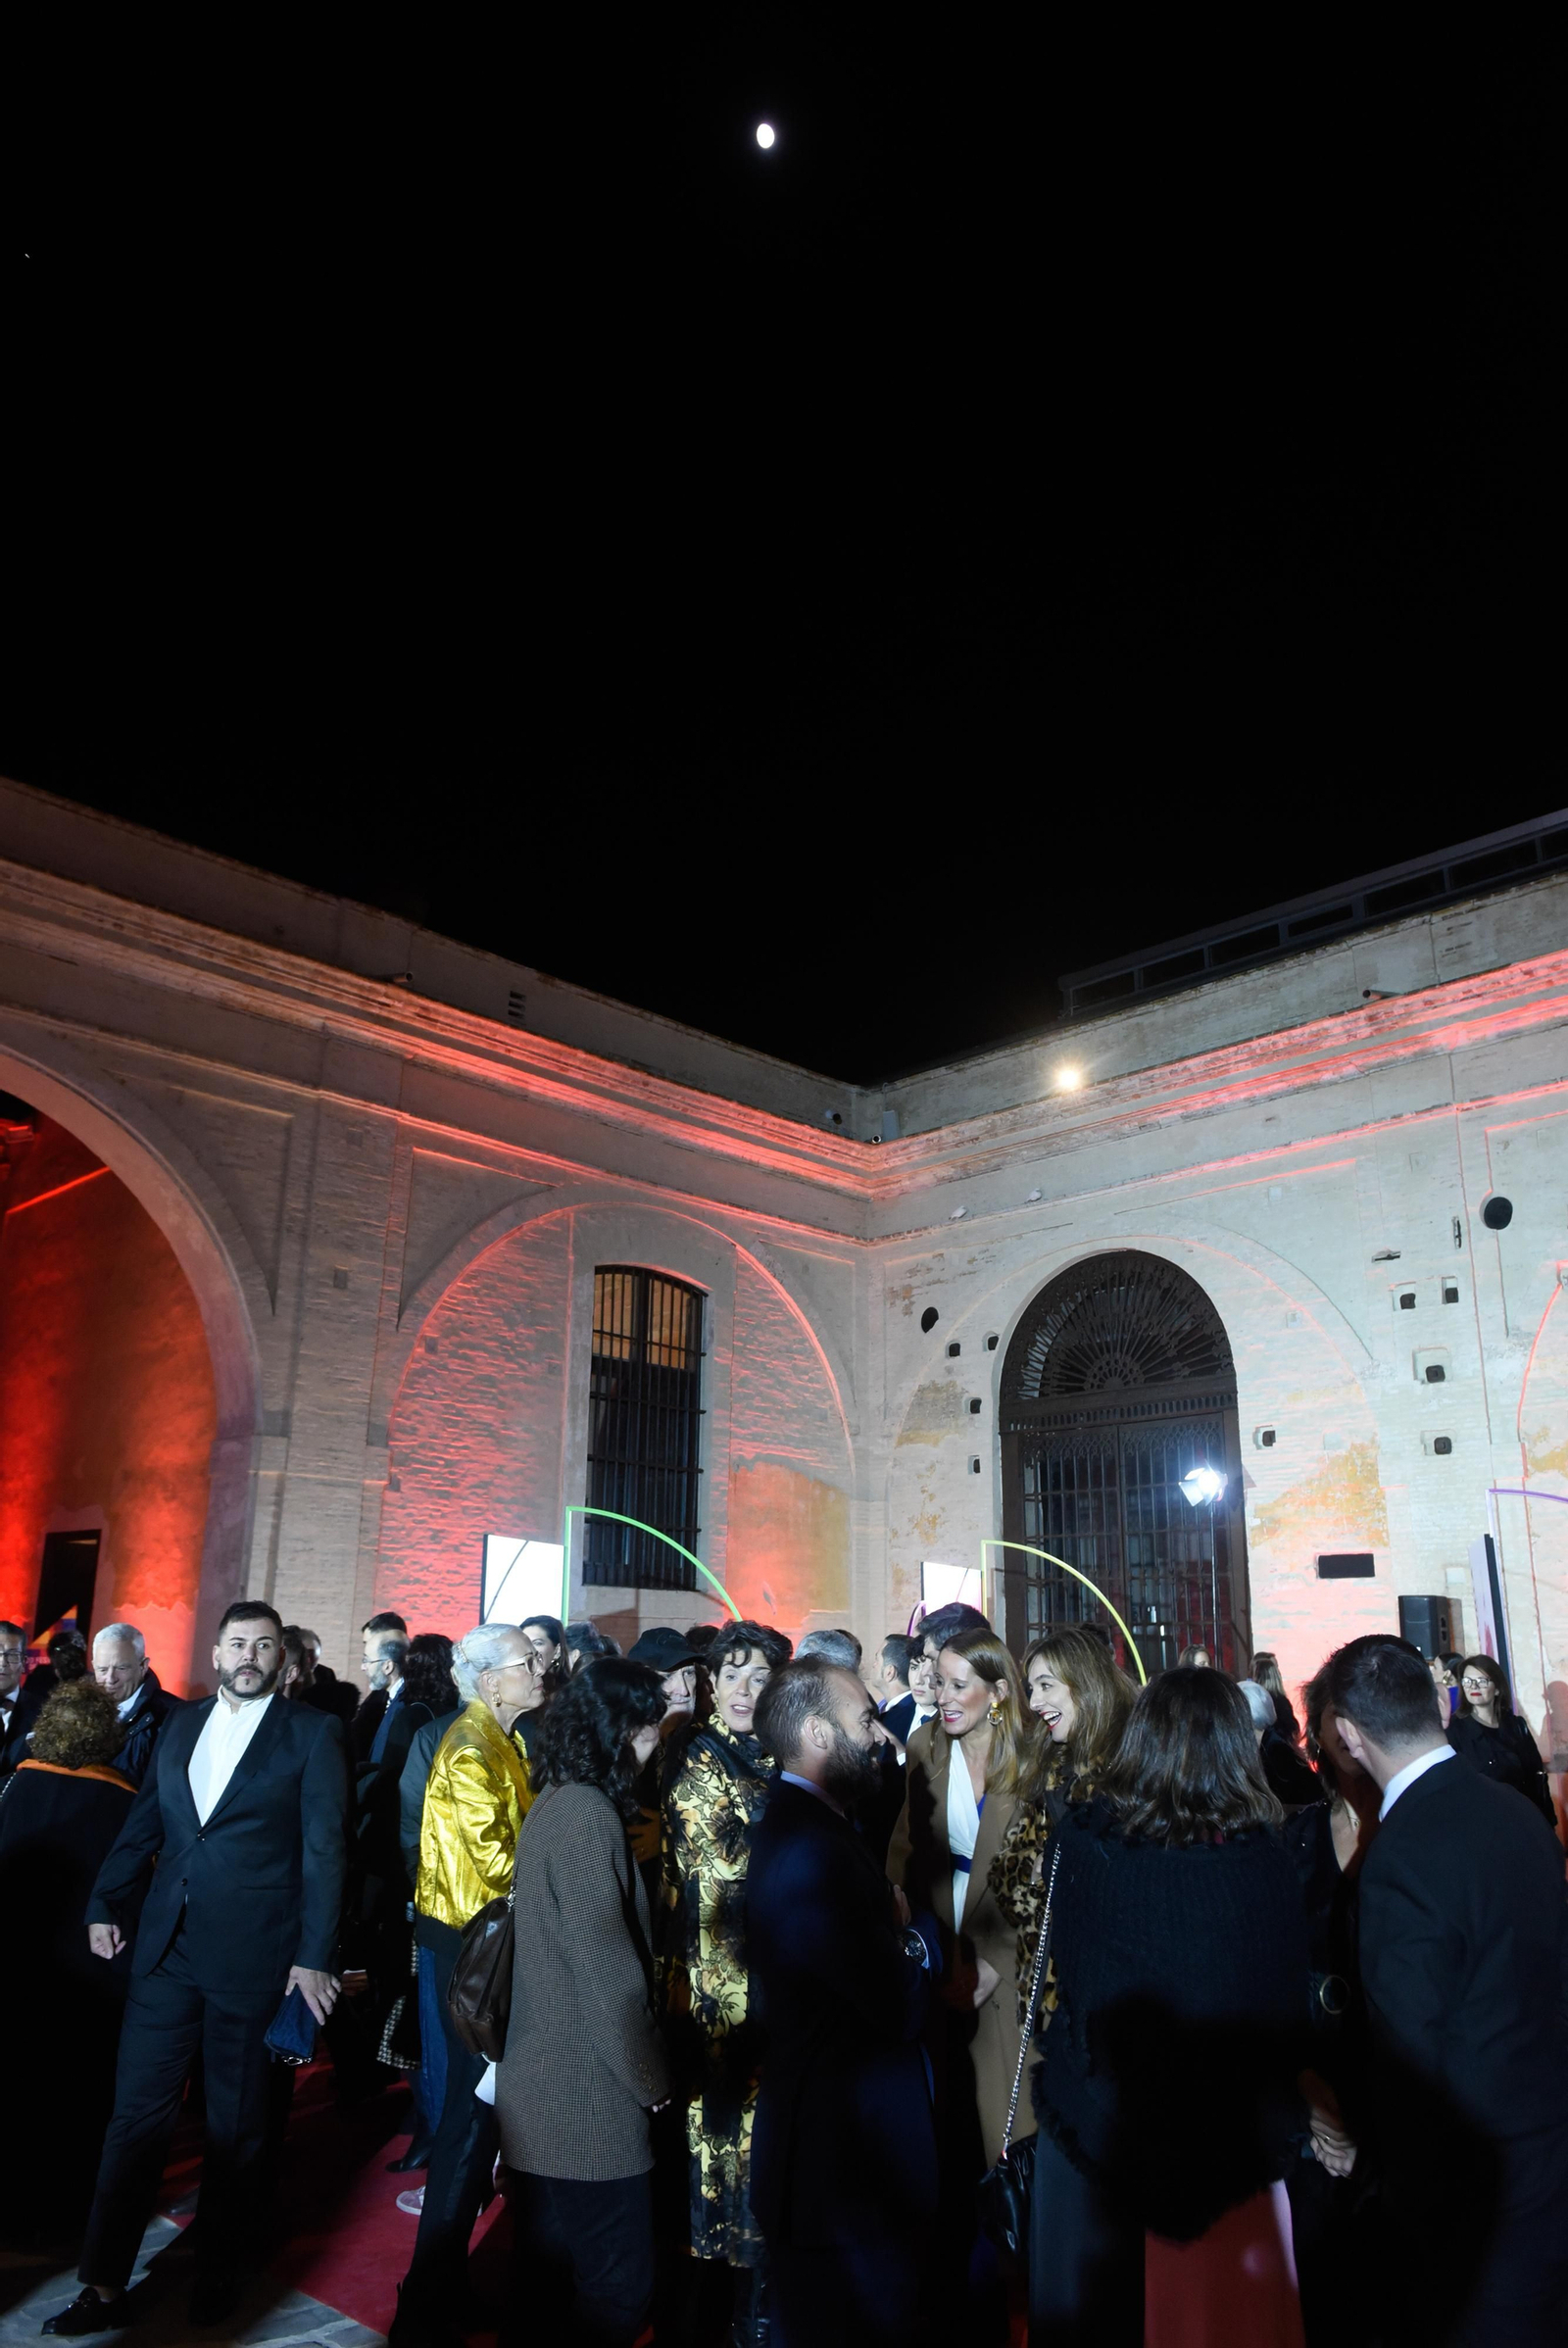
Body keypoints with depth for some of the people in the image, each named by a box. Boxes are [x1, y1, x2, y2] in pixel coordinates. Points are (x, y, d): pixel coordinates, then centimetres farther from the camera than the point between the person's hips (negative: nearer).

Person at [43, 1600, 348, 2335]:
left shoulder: (312, 1734, -7)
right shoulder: (181, 1723, 8)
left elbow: (323, 1851, -8)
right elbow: (142, 1826, 12)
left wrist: (315, 1956, -10)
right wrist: (105, 1905, 2)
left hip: (251, 1955, -3)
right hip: (165, 1944, 3)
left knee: (235, 2122, 12)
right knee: (136, 2113, 7)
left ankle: (218, 2269, 32)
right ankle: (104, 2285, 24)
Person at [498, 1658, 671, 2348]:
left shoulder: (554, 1802, 8)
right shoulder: (586, 1812, -22)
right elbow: (609, 1968, -22)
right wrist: (652, 2078, -10)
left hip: (545, 2086, 10)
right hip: (588, 2092, -10)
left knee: (548, 2278, 22)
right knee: (617, 2286, 4)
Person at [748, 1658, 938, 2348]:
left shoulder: (796, 1823, 6)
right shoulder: (813, 1850, -29)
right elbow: (902, 2009, -26)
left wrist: (897, 1937, -11)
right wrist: (916, 1945, -9)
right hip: (853, 2162, -10)